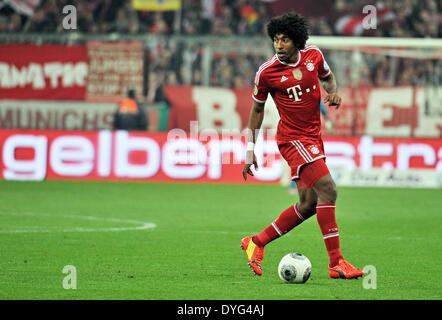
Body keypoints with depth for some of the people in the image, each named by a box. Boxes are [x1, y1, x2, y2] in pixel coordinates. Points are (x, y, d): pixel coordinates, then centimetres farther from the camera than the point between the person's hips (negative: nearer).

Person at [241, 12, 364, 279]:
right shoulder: (266, 73, -9)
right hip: (293, 139, -6)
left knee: (309, 204, 8)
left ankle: (256, 243, 22)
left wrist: (333, 92, -1)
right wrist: (250, 151, 5)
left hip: (314, 137, 6)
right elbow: (257, 109, 4)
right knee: (327, 190, -20)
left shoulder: (313, 56, 1)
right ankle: (336, 262, -19)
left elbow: (328, 77, 22)